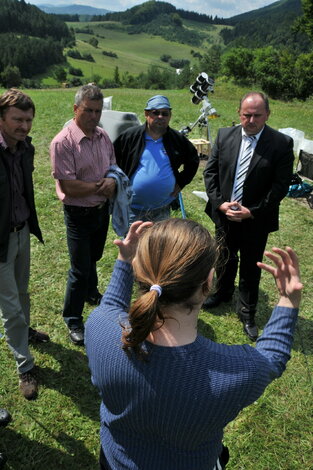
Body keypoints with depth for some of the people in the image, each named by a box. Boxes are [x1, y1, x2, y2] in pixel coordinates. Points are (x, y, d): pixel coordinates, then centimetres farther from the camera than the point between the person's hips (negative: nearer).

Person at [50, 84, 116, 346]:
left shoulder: (103, 136, 0)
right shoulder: (63, 143, -21)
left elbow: (113, 168, 10)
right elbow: (69, 187, -25)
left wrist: (112, 182, -13)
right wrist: (101, 185, -15)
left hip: (102, 209, 6)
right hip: (79, 214, -6)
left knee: (93, 258, 26)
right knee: (80, 269, 3)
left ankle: (91, 293, 53)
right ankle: (73, 320, 23)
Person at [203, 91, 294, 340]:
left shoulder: (282, 143, -12)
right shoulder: (224, 135, -2)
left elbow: (281, 186, -12)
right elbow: (210, 172, 0)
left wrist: (251, 211, -18)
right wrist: (220, 203, -11)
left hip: (256, 219, -3)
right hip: (224, 214, 3)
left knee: (250, 268, 11)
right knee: (225, 259, 22)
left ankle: (247, 312, 32)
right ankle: (223, 292, 49)